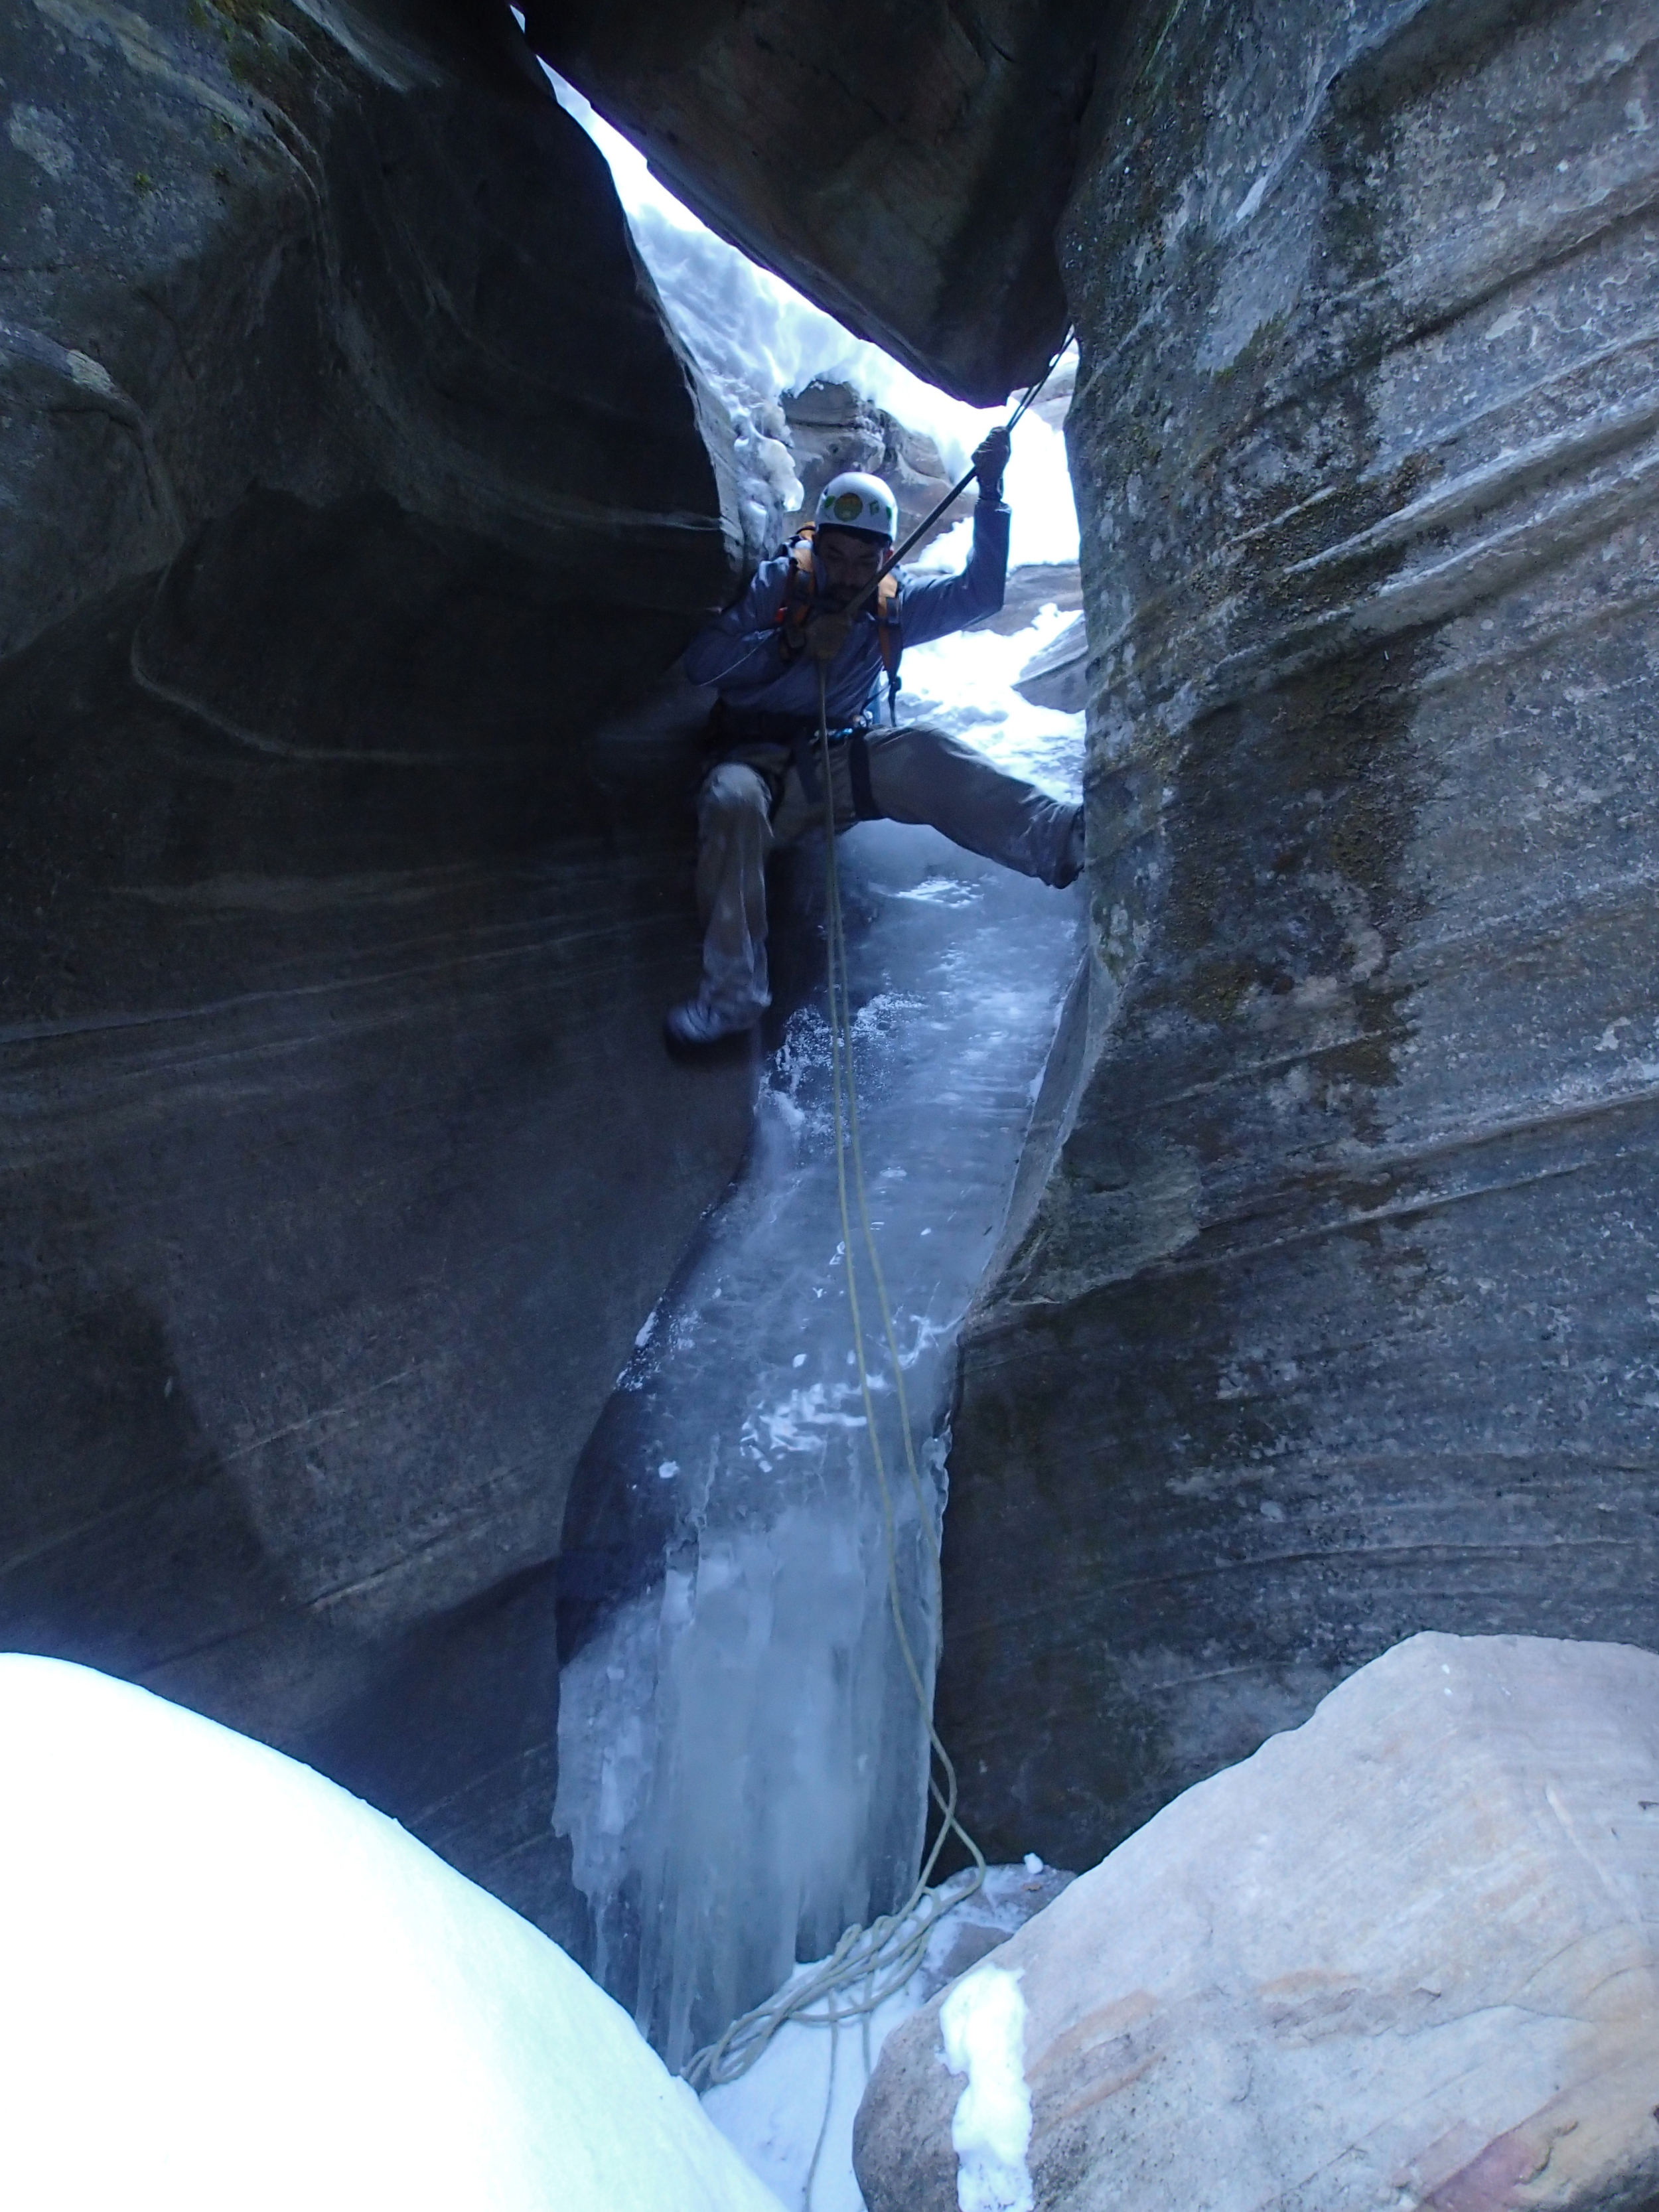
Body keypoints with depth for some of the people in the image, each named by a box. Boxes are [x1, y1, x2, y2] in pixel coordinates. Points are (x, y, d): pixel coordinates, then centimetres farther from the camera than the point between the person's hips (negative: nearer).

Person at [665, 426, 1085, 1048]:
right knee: (731, 799, -37)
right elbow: (700, 661, -9)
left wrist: (991, 492, -11)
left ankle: (1061, 836, -49)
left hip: (844, 759, 2)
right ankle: (731, 989, -39)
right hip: (761, 760, -1)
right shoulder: (777, 583, -1)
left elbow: (980, 592, -3)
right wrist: (794, 645, -17)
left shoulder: (895, 603, 7)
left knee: (925, 753, -28)